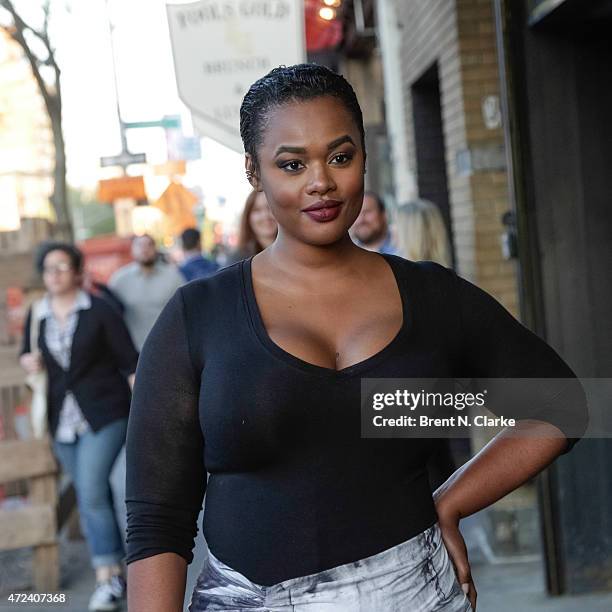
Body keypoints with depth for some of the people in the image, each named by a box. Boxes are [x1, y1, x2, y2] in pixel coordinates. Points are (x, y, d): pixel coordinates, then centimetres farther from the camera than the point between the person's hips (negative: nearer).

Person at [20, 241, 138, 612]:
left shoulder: (100, 311, -7)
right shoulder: (37, 316, 7)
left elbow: (129, 360, -6)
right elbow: (30, 355, 23)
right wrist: (29, 360, -1)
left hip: (105, 415, -5)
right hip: (63, 421, 5)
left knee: (91, 493, -15)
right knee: (91, 496, 11)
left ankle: (107, 577, -5)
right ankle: (115, 572, 23)